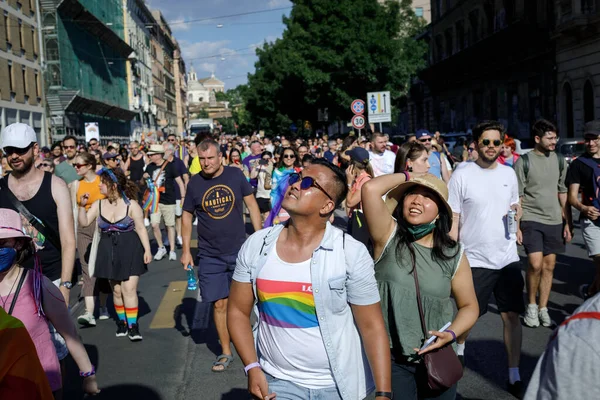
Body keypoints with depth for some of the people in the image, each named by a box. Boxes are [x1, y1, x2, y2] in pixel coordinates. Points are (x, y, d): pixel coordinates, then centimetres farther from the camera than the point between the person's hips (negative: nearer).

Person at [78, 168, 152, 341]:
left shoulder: (131, 205, -7)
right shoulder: (98, 205, 5)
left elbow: (141, 228, -6)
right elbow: (84, 223, 4)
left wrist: (147, 250, -10)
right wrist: (82, 206, -10)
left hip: (130, 250, -4)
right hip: (109, 252, 4)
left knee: (129, 289, -7)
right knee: (116, 290, 9)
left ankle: (133, 325, -2)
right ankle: (122, 322, 23)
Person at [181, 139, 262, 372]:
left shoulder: (235, 175, -5)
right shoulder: (194, 183, -4)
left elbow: (251, 204, 1)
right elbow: (187, 216, 5)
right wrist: (186, 250, 2)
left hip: (239, 251, 0)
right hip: (210, 256, 0)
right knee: (220, 304, 3)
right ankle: (226, 352, 18)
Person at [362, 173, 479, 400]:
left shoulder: (453, 254, -3)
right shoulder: (388, 236, -9)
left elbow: (469, 306, 7)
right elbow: (370, 189, -25)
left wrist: (451, 334, -12)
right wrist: (407, 176, -9)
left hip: (438, 358, 2)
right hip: (390, 358, -2)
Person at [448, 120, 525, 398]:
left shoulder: (509, 173, 5)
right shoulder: (461, 176, -9)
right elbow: (452, 219, -7)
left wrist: (515, 214, -6)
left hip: (507, 257, 4)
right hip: (474, 259, -3)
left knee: (512, 316, 6)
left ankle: (514, 375, 18)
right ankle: (458, 351, 37)